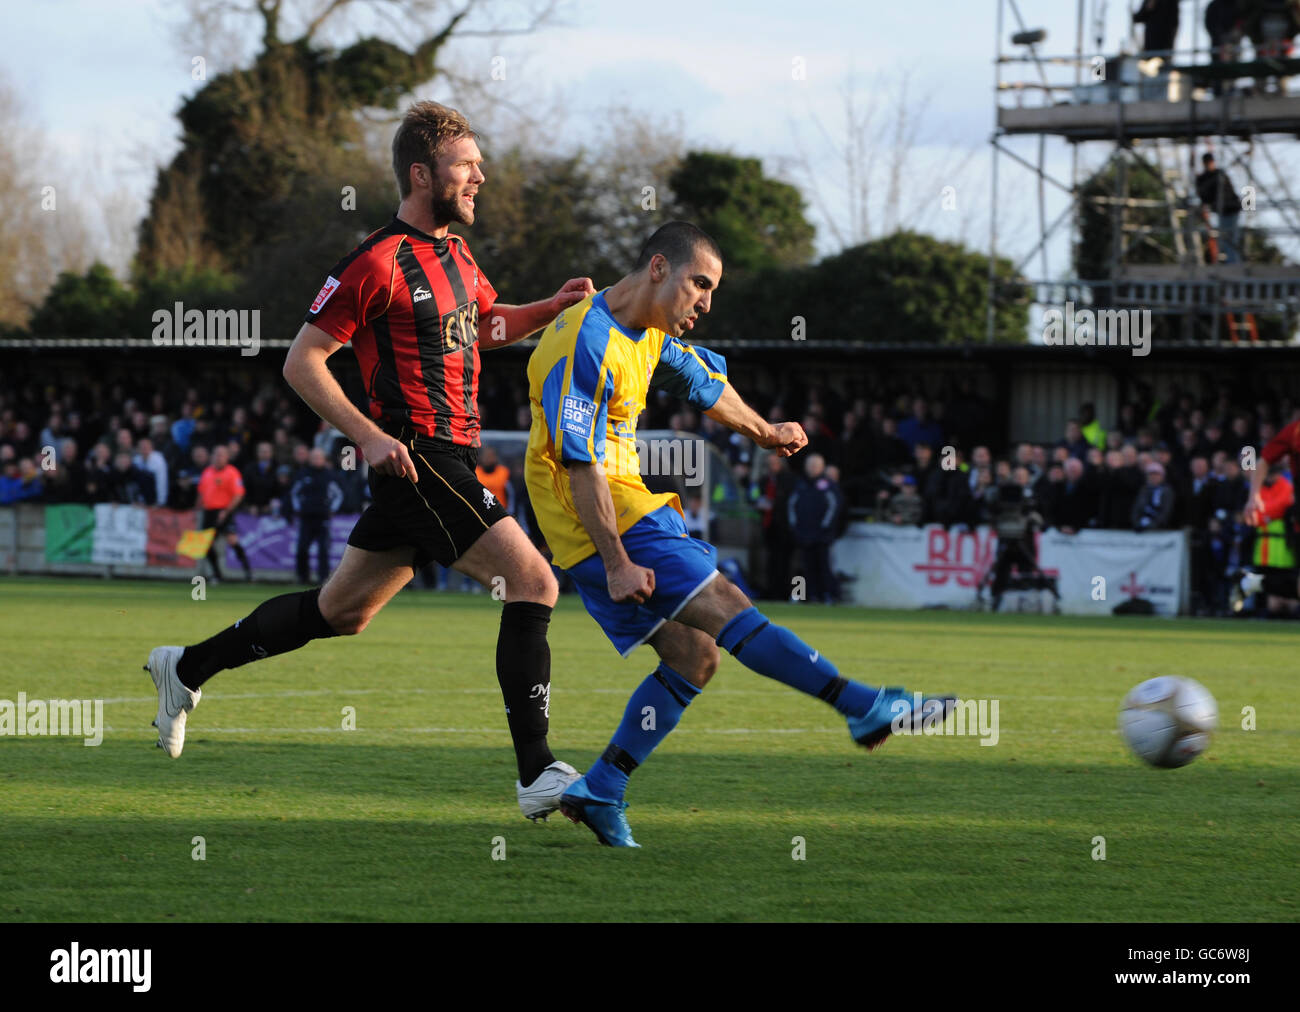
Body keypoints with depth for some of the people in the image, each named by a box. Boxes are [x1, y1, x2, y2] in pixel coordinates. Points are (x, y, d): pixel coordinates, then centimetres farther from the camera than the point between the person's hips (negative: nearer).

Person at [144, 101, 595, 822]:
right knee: (533, 581, -16)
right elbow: (302, 361, -11)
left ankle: (187, 668, 31)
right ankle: (536, 775, -17)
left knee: (340, 612, 18)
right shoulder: (379, 262, -14)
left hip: (450, 458, 10)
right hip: (419, 459, -10)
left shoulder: (455, 254, 14)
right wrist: (368, 434, -19)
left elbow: (488, 325, 33)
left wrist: (553, 308, 14)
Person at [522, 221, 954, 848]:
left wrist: (763, 431, 46)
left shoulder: (650, 331, 11)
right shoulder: (587, 344, -20)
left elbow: (701, 382, 31)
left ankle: (599, 791, 5)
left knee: (693, 657, 4)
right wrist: (616, 563, -25)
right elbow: (580, 466, -23)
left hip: (628, 509, 10)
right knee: (725, 609, -14)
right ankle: (866, 708, -14)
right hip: (597, 522, -10)